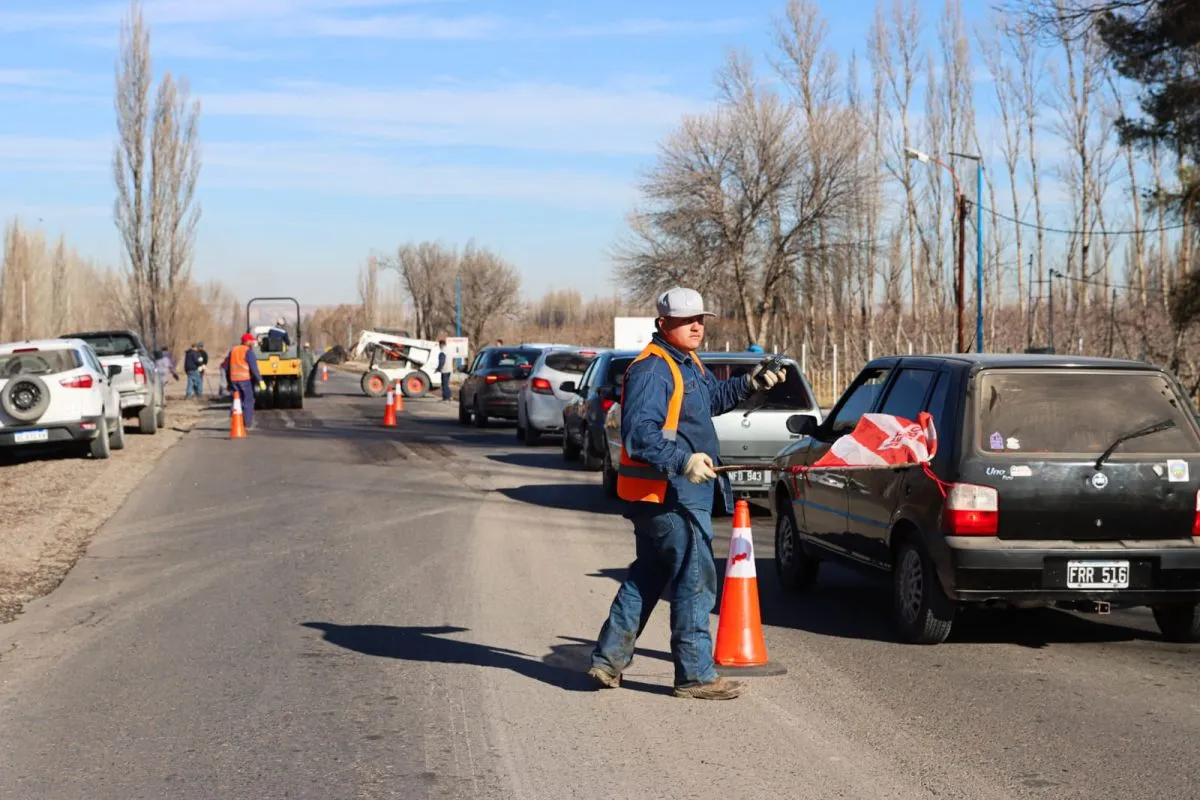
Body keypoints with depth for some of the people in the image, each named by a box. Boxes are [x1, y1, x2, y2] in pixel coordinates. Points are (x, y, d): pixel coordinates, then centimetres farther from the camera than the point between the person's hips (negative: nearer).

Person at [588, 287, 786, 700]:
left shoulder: (689, 364, 16)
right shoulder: (651, 370, -18)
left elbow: (714, 398, 35)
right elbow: (639, 432, -29)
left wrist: (749, 384, 21)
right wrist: (683, 460, -39)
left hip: (677, 491, 11)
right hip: (668, 495, -11)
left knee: (648, 577, 17)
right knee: (696, 580, -5)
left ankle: (608, 659, 24)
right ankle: (695, 675, 2)